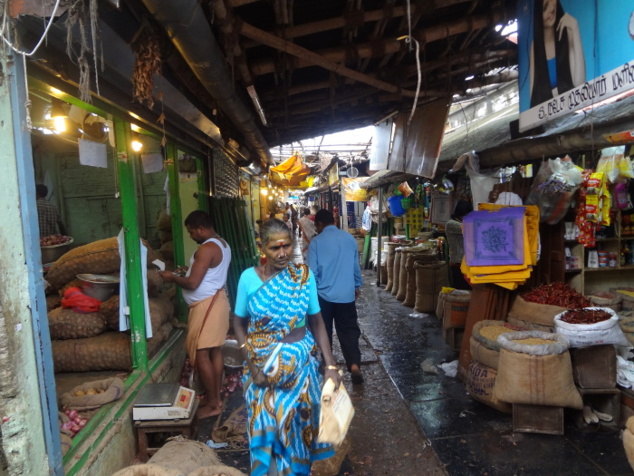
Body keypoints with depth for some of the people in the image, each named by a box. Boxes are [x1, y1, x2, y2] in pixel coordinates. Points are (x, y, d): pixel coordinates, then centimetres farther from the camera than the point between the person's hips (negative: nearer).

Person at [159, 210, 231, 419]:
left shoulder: (206, 249, -21)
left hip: (206, 305, -10)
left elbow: (192, 283, -22)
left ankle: (212, 404, 9)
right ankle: (215, 397, 25)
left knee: (200, 354, -1)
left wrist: (172, 277, -6)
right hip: (217, 300, 10)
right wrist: (190, 269, 15)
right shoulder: (222, 244, 11)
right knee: (215, 351, 15)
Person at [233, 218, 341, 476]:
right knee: (264, 425, 12)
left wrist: (330, 365, -10)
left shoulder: (304, 276, -10)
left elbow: (317, 322, -4)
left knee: (297, 423, 15)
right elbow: (239, 324, -2)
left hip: (300, 362, 0)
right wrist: (252, 364, -11)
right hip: (262, 365, 0)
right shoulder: (249, 277, -11)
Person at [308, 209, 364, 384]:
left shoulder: (316, 241, -8)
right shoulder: (349, 238, 1)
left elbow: (312, 271, -7)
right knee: (349, 330, 7)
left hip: (324, 294, -2)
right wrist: (357, 286, 22)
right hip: (346, 293, 2)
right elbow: (356, 266, 9)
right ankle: (354, 365, -6)